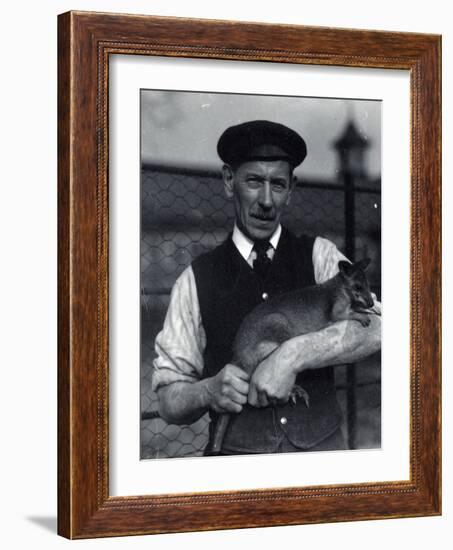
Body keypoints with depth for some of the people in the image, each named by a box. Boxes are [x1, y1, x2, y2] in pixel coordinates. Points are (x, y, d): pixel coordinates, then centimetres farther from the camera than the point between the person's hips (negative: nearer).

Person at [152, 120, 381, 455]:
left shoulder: (319, 256, 1)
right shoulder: (196, 280, -1)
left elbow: (374, 329, -15)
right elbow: (169, 401, -2)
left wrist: (292, 355, -27)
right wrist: (209, 391, -22)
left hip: (324, 446, 1)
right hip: (237, 451, -1)